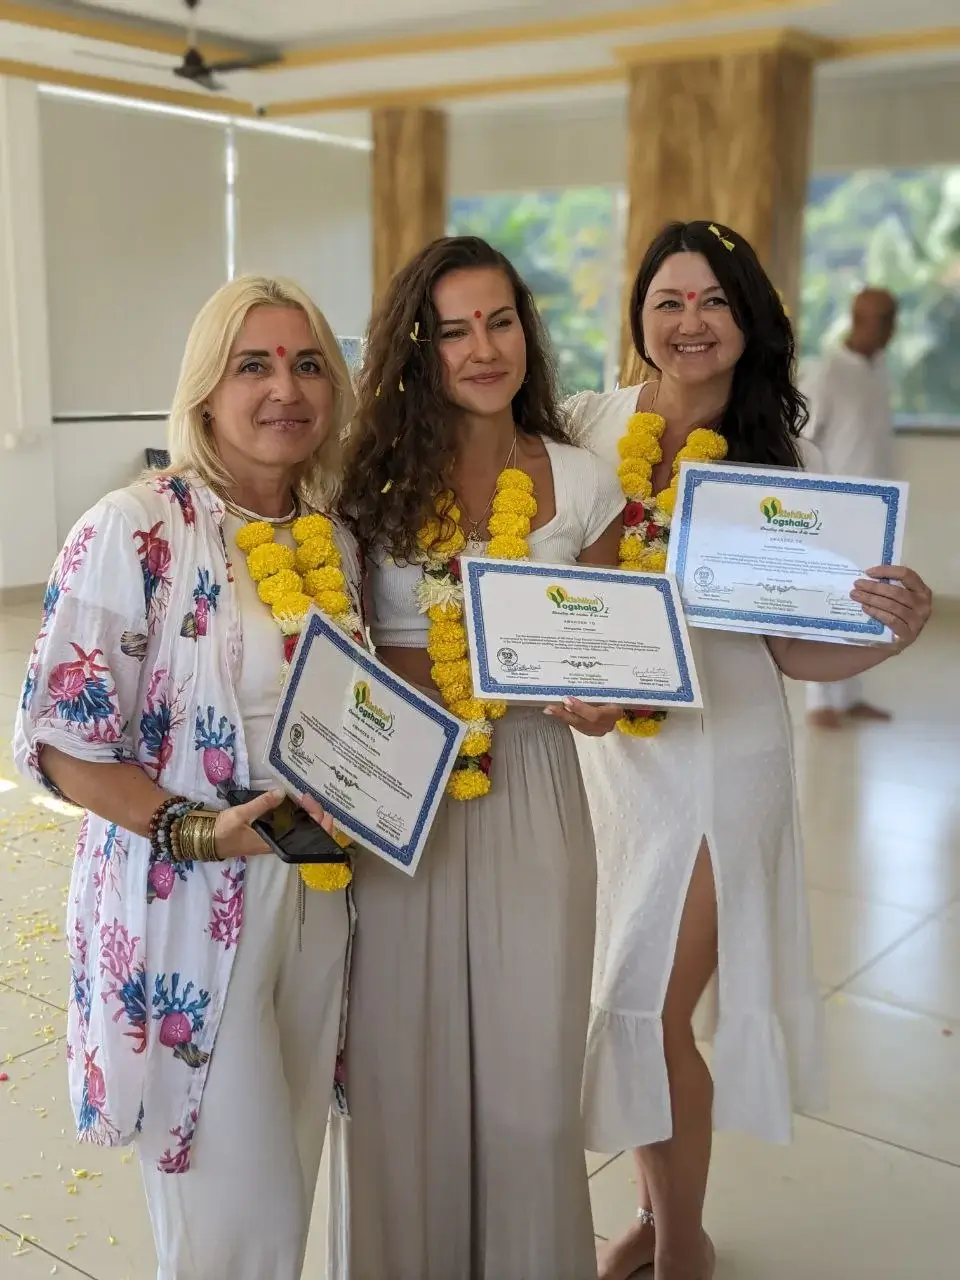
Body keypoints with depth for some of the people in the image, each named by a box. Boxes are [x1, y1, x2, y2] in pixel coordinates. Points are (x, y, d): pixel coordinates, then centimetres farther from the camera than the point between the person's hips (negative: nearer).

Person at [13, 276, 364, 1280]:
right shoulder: (136, 532, -13)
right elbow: (59, 740, -13)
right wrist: (193, 830, -24)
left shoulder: (337, 541, 6)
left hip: (317, 900, 6)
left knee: (284, 1191, 20)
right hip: (187, 910, -6)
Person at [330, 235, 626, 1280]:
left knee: (528, 1074, 9)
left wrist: (598, 696, -10)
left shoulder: (583, 485, 4)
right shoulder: (375, 480, -1)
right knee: (401, 1066, 10)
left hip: (532, 796, 1)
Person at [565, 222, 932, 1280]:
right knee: (623, 998, 14)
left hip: (717, 754, -2)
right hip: (601, 747, 3)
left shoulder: (768, 465, -4)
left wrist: (890, 632, -23)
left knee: (651, 1006, 2)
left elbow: (792, 649, -5)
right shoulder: (586, 426, -2)